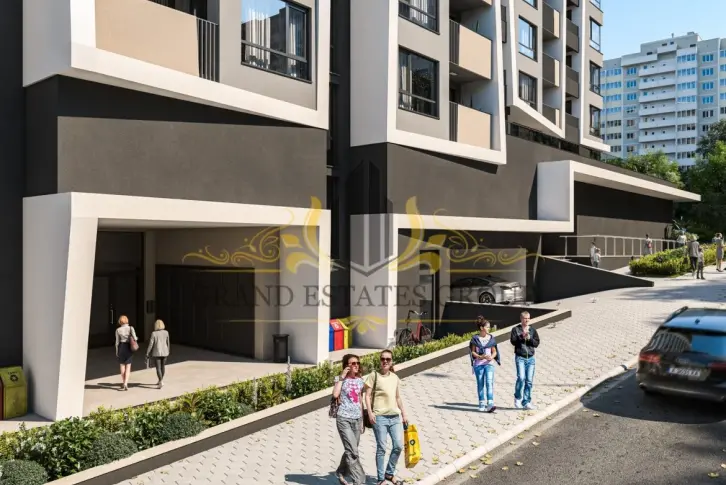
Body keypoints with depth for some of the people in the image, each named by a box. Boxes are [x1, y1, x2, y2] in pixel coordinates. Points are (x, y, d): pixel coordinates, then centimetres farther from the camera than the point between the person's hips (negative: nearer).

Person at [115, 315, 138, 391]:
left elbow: (117, 342, -2)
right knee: (128, 367, 3)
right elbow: (135, 338, -15)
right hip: (129, 348, -1)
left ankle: (123, 383, 25)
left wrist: (117, 352, 6)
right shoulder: (131, 328, -6)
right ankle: (125, 384, -10)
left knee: (122, 366, 15)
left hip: (121, 347, 1)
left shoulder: (118, 330, -4)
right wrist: (136, 339, 9)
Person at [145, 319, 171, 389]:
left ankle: (161, 382, -13)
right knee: (163, 366, 18)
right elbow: (168, 343, 4)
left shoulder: (154, 333, -11)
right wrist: (168, 351, 18)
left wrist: (147, 354, -4)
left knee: (158, 368, 0)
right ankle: (160, 381, 29)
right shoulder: (166, 332, -3)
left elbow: (151, 344, -11)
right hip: (164, 352, 4)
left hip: (157, 353, -3)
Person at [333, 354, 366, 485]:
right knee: (353, 452, -11)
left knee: (350, 450, 12)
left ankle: (341, 473, 33)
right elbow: (335, 394, -23)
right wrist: (342, 377, -18)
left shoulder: (360, 381, 9)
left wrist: (362, 420, 16)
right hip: (344, 419, -5)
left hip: (356, 419, 6)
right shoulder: (341, 379, -4)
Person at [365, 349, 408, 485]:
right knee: (381, 448, -1)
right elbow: (367, 395, -5)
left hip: (395, 417, 5)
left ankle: (389, 473, 24)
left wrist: (404, 415, 17)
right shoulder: (374, 375, -2)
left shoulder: (395, 377, 13)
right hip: (380, 417, -5)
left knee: (398, 446, 5)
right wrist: (370, 412, -15)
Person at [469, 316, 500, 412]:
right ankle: (482, 404, 18)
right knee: (480, 384, 7)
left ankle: (490, 405, -19)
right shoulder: (475, 338, 0)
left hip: (489, 363, 0)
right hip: (478, 364, 0)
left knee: (489, 382, -15)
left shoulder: (491, 338, 6)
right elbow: (472, 352, 1)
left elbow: (494, 351, 9)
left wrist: (491, 357, -13)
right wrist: (480, 357, -15)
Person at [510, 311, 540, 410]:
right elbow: (513, 341, -7)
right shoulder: (516, 329, 4)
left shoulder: (533, 330, 12)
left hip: (530, 358, 3)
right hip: (520, 357, -3)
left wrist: (529, 338, -12)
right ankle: (517, 398, 2)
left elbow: (537, 343, 4)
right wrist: (522, 336, -18)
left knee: (529, 380, 2)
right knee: (521, 378, -17)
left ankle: (526, 402, 10)